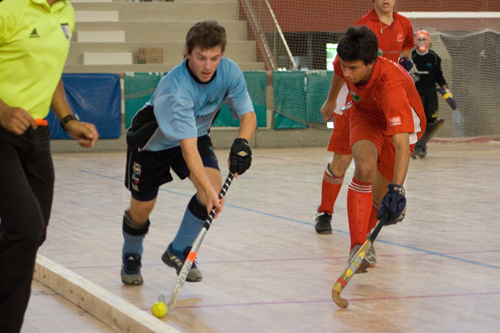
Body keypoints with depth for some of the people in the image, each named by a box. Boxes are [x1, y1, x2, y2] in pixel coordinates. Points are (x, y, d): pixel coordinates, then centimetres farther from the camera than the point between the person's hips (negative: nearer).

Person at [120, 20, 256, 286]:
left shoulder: (230, 72, -23)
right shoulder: (176, 87, -40)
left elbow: (248, 115, -15)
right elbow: (187, 146, -44)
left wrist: (242, 142, -38)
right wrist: (206, 189, -52)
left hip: (196, 134, 4)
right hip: (153, 141, -4)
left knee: (215, 187, -20)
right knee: (142, 208, 2)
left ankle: (178, 251, 1)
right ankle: (131, 257, 36)